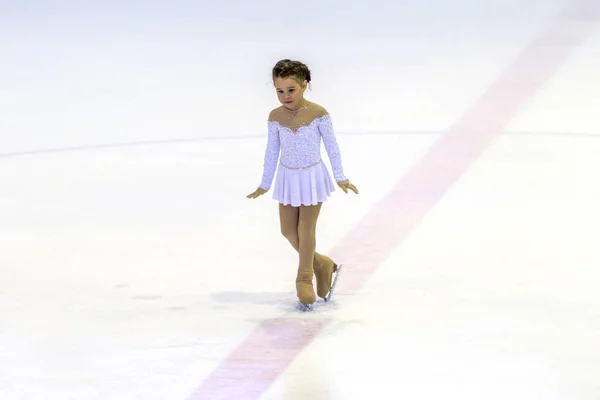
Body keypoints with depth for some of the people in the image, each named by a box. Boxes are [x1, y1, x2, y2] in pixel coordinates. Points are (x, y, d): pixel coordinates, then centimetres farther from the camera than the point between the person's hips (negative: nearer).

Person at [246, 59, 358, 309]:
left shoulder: (318, 113, -15)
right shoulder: (275, 117, -5)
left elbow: (331, 146, -6)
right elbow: (272, 151, 5)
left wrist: (340, 178, -4)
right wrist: (264, 185, 9)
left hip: (312, 177, -4)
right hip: (288, 178, 4)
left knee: (306, 229, 0)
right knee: (288, 230, 7)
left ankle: (304, 278, 15)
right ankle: (321, 264, 28)